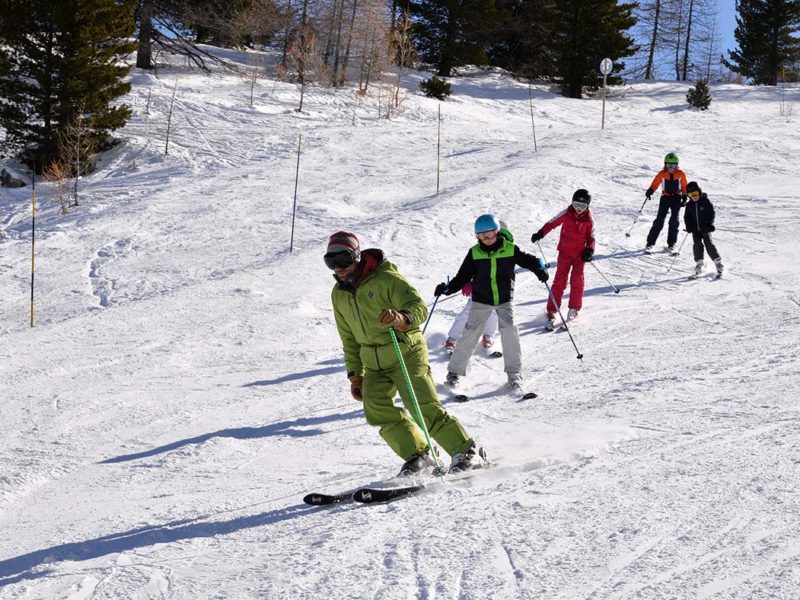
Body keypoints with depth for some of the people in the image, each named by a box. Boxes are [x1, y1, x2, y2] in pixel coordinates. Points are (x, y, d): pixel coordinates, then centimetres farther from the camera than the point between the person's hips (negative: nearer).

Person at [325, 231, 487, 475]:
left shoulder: (385, 278, -12)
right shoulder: (338, 294, 9)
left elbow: (419, 306, -18)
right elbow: (349, 339, 19)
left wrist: (402, 318, -40)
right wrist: (355, 374, 16)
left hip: (405, 352, -6)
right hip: (374, 364, 6)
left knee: (424, 406, -17)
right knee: (376, 408, -15)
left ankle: (466, 452, -8)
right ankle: (417, 455, -5)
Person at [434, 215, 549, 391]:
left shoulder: (510, 249, -7)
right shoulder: (475, 253, -4)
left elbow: (527, 260, 3)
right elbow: (463, 276, -1)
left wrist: (539, 268, -17)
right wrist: (448, 288, -14)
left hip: (505, 299, 0)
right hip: (481, 300, 1)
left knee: (510, 330, -17)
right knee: (470, 333, -5)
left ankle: (514, 373, -5)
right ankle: (454, 371, 7)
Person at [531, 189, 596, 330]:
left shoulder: (589, 220, -1)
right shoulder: (566, 214, -5)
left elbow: (591, 237, 8)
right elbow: (552, 223, 3)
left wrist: (589, 250, -8)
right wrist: (540, 234, -8)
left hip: (580, 254, 1)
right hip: (565, 252, -1)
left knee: (577, 280, -9)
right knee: (560, 281, -7)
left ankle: (574, 309, 6)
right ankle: (552, 311, -7)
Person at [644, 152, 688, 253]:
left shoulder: (681, 174, -2)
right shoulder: (662, 174, -4)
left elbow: (684, 187, 8)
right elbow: (655, 183, -4)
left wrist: (684, 197, -1)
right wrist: (650, 190, -23)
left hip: (676, 198, 1)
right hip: (665, 197, -1)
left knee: (674, 220, -5)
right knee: (659, 219, -8)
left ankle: (671, 244, 2)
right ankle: (650, 243, -4)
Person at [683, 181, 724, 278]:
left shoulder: (706, 202, -5)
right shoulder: (690, 205, 7)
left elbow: (711, 213, -6)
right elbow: (687, 217, 12)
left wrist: (709, 224, -17)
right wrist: (689, 226, -4)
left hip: (705, 228, -4)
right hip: (695, 229, 4)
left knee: (708, 243, -11)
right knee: (697, 244, -6)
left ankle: (718, 262, -6)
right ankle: (699, 263, 4)